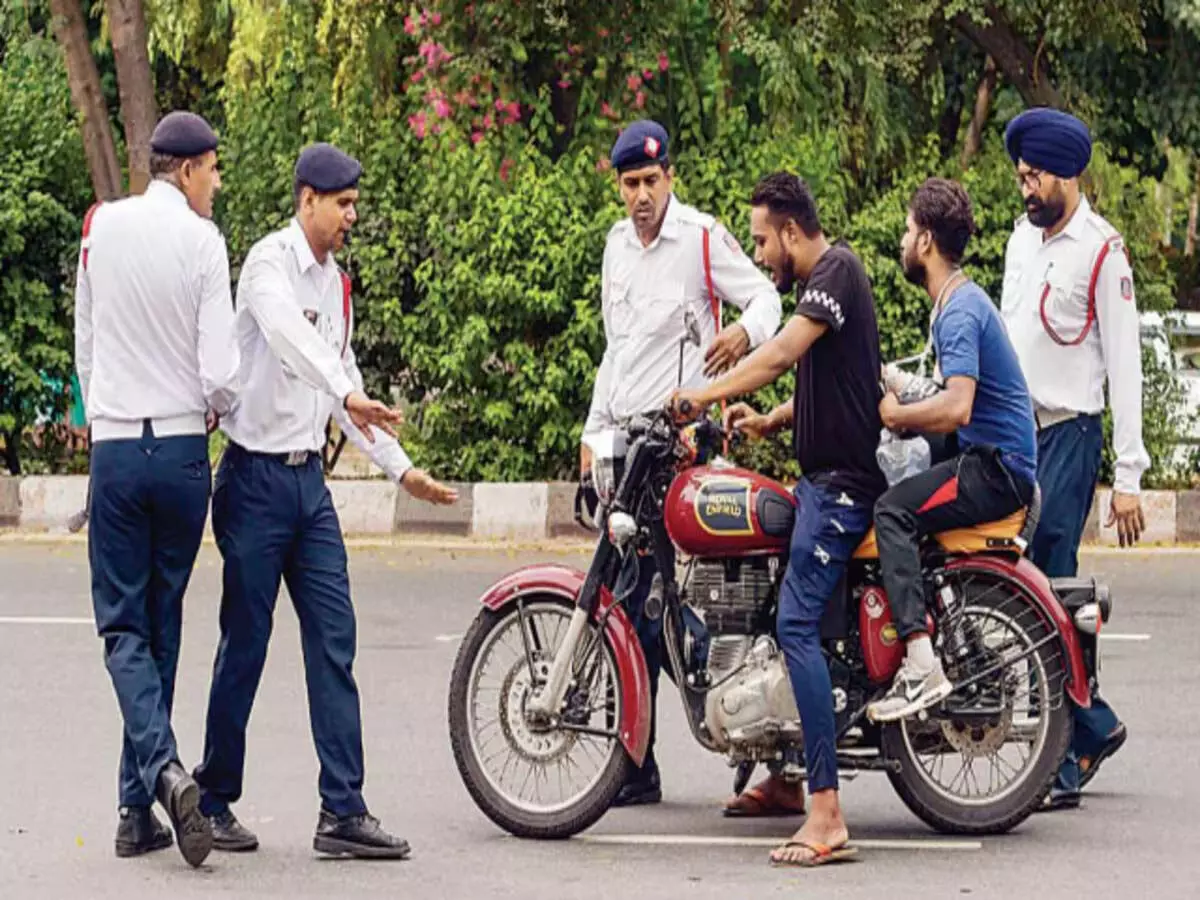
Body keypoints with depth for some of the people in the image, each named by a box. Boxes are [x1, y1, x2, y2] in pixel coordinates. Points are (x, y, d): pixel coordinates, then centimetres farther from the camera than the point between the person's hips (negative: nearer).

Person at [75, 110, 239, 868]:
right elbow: (221, 374, -11)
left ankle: (163, 770, -22)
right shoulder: (202, 241, -8)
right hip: (183, 449, -1)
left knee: (125, 626, 2)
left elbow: (85, 342, 10)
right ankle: (139, 811, 13)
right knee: (162, 624, 10)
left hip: (115, 446, 1)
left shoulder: (102, 228, 1)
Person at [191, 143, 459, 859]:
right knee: (245, 644, -1)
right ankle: (215, 801, 11)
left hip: (309, 477, 7)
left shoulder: (336, 282, 15)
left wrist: (401, 468, 21)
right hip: (257, 474, -7)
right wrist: (349, 395, -47)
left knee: (334, 642, 1)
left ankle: (343, 811, 0)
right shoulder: (270, 262, -11)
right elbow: (287, 333, -32)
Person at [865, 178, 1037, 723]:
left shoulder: (961, 310, -16)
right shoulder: (956, 301, 17)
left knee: (893, 510, -26)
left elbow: (957, 408, -29)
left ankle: (922, 669, -35)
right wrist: (898, 401, 11)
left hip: (996, 471, -11)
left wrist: (894, 415, -14)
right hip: (988, 460, 11)